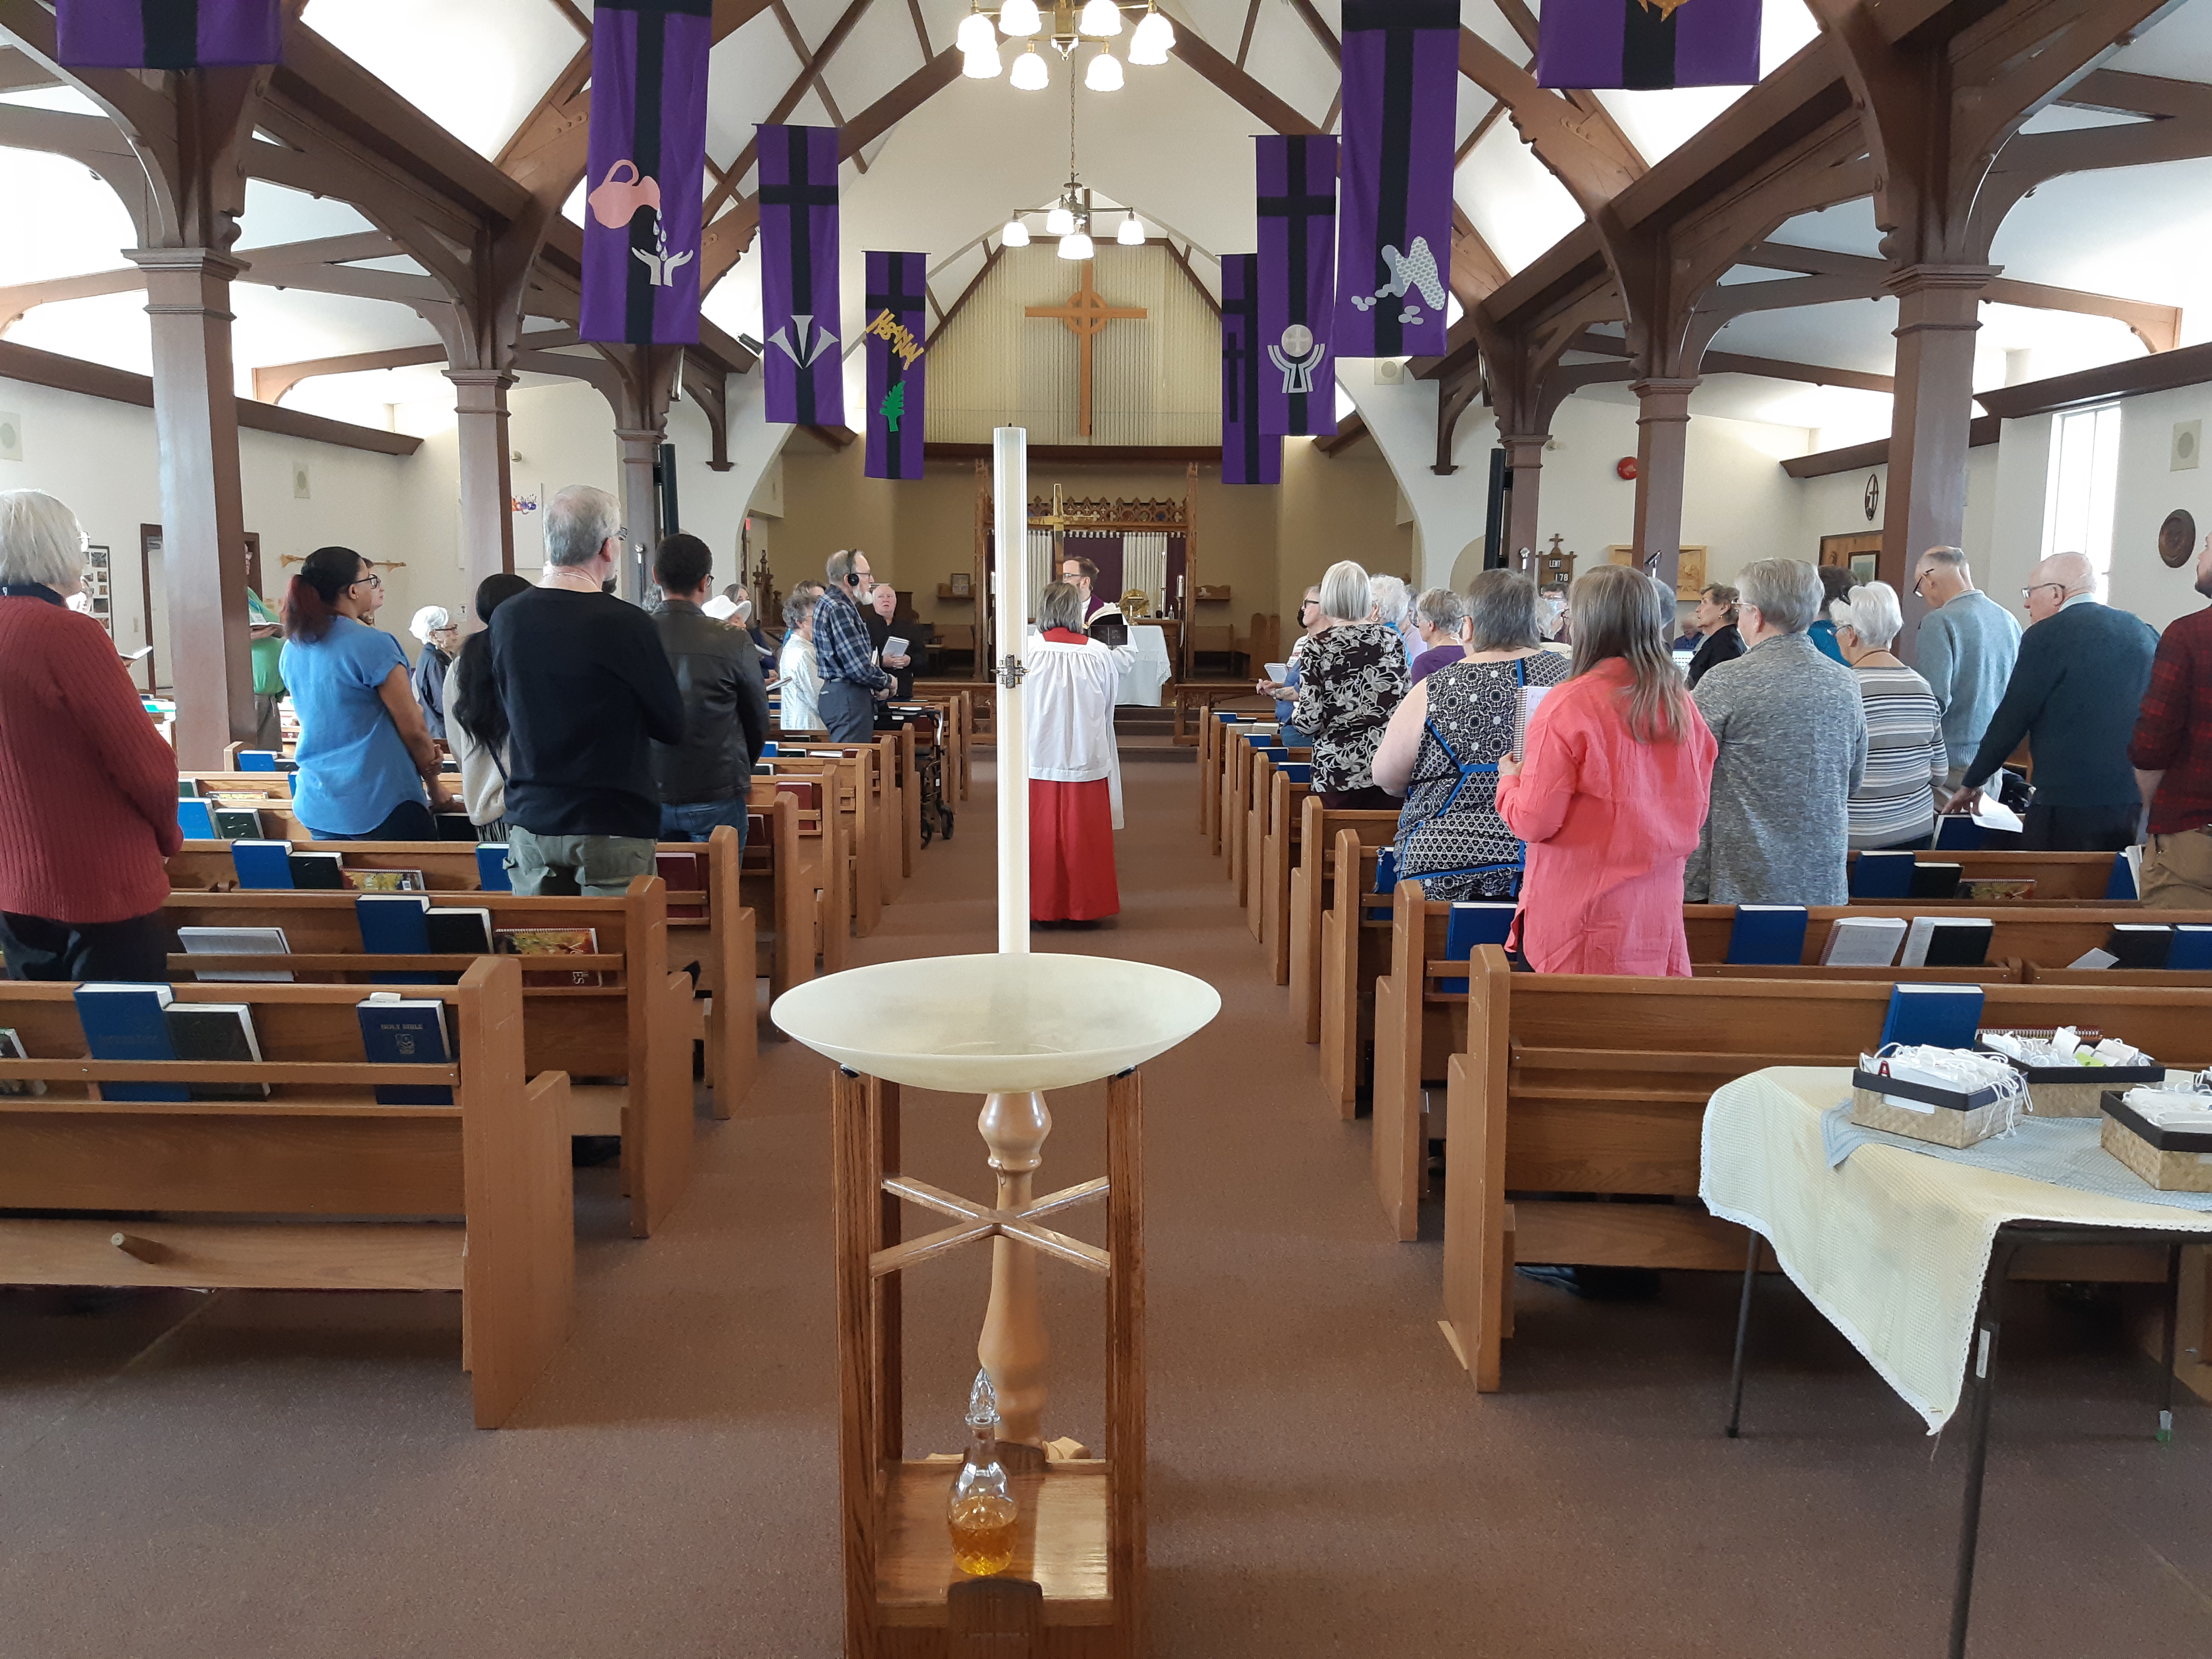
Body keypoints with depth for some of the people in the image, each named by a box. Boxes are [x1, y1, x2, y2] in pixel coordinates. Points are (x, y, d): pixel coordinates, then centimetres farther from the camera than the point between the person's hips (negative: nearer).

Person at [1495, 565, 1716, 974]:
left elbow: (1534, 823, -11)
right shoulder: (1681, 704, 3)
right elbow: (1695, 813, 12)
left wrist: (1509, 780, 7)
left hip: (1584, 915, -5)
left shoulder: (1569, 705, -13)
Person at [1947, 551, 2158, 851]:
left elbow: (2011, 719, -4)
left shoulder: (2048, 635, -7)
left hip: (2071, 805, -7)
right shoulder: (2143, 632, 12)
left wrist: (1971, 784, 8)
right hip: (2138, 805, 7)